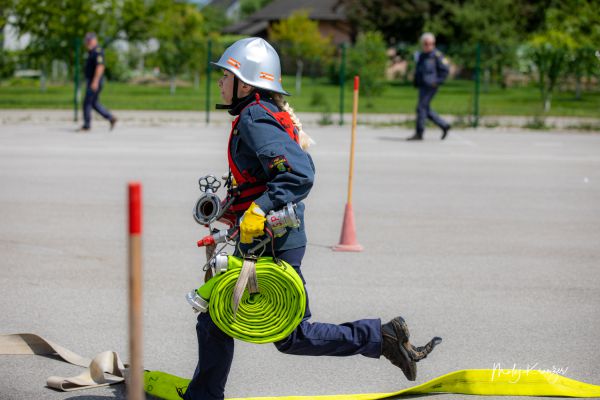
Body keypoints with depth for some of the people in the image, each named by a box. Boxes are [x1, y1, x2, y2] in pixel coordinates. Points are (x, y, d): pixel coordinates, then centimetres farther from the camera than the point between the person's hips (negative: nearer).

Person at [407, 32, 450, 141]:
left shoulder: (436, 55, -7)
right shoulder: (421, 56, 16)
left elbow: (444, 70, -8)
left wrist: (437, 82, -15)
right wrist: (416, 82, 12)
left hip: (430, 86, -9)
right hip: (422, 86, 9)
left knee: (421, 107, -9)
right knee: (426, 109, 11)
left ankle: (419, 133, -4)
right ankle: (444, 126, 21)